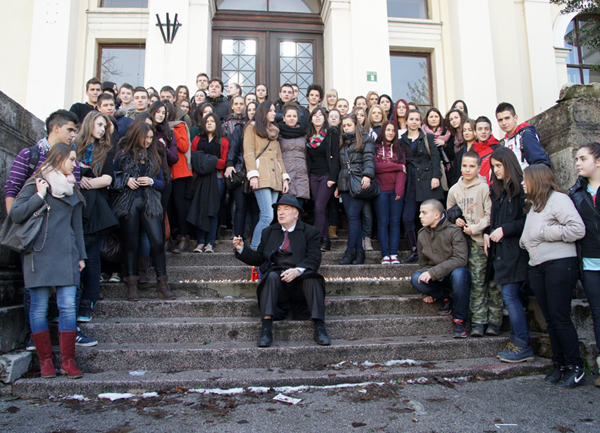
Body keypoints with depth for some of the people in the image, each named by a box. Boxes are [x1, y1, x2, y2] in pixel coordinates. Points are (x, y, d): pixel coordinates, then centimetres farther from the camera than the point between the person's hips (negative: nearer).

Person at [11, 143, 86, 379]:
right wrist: (39, 196, -11)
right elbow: (15, 214, -6)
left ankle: (68, 361, 2)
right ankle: (45, 360, 12)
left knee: (68, 306, -3)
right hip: (39, 253, -3)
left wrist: (81, 254, 16)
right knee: (39, 308, 1)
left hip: (66, 254, 4)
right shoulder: (35, 184, 3)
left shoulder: (72, 188, 18)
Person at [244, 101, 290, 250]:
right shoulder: (252, 127, 8)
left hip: (275, 179, 6)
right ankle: (254, 249, -7)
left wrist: (285, 177, 12)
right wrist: (253, 175, -14)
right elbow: (248, 153, -3)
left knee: (266, 217, 0)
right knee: (268, 216, -16)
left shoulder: (274, 131, 26)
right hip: (261, 178, -6)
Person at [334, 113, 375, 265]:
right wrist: (338, 186, 20)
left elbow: (369, 159, -6)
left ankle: (350, 251, -10)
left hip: (358, 183, -6)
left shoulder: (365, 139, 7)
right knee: (352, 217, 1)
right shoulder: (342, 142, 24)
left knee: (353, 215, -13)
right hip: (345, 184, 6)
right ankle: (359, 251, 4)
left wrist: (367, 175, -23)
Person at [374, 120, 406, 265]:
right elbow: (375, 166, -8)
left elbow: (402, 171, 3)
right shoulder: (375, 148, 7)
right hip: (381, 190, -2)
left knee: (395, 222, 1)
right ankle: (385, 254, 2)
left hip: (396, 190, 2)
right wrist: (397, 166, -4)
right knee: (383, 222, 0)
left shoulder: (399, 150, 14)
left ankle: (394, 254, 3)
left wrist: (399, 190, -11)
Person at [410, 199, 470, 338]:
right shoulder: (422, 234, 3)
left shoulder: (454, 231, -14)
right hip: (437, 279, 4)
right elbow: (423, 263, 12)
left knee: (458, 273, -39)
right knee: (416, 279, -26)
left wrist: (433, 272, -31)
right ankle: (446, 296, 0)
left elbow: (460, 259, -25)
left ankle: (459, 319, -21)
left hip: (455, 273, -4)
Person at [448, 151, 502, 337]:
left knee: (493, 281, 0)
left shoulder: (484, 188, -6)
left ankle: (494, 321, 8)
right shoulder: (454, 190, 9)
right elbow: (449, 211, 21)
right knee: (476, 281, 4)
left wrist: (475, 228, -15)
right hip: (471, 242, 4)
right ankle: (478, 321, 8)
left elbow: (490, 215, -9)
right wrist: (456, 219, 2)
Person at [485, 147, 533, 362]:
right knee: (510, 296, 10)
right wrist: (488, 234, 6)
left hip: (515, 249, -8)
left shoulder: (521, 188, -10)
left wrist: (504, 230, -15)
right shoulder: (497, 190, 17)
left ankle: (522, 346, 2)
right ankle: (517, 340, 17)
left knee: (509, 295, -8)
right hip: (500, 249, 8)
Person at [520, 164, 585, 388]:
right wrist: (524, 240, 5)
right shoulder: (533, 204, 21)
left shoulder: (558, 199, -6)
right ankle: (560, 365, 17)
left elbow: (578, 229, -16)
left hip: (560, 264, -8)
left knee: (560, 317, -7)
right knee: (550, 319, 9)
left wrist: (544, 232, -12)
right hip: (537, 266, 8)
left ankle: (575, 368, 4)